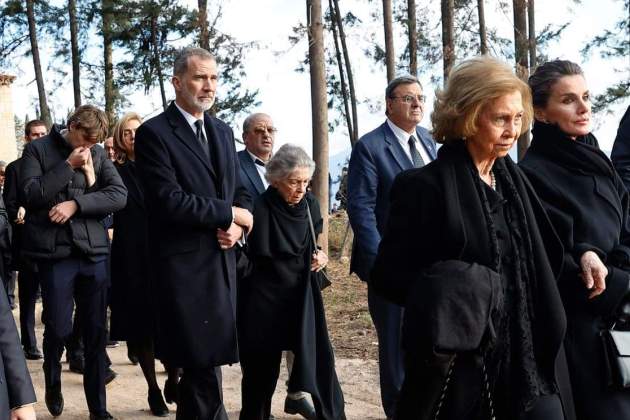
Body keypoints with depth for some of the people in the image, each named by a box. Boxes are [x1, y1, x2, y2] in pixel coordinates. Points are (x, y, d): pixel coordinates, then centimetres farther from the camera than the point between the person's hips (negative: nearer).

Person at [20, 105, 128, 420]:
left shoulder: (98, 154, 9)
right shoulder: (38, 149, 3)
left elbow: (119, 195, -3)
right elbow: (32, 195, -9)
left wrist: (75, 203, -13)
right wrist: (68, 165, -11)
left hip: (94, 251, 3)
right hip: (55, 251, -2)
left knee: (96, 331, 5)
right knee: (58, 328, 0)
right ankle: (53, 384, 30)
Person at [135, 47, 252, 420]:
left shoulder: (223, 131, 14)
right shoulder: (154, 133, -9)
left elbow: (240, 191, 17)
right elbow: (168, 201, -18)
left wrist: (237, 226, -5)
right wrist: (229, 215, -11)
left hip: (223, 261, 6)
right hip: (185, 265, -6)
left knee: (199, 365, 13)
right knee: (204, 366, -3)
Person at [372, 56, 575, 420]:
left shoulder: (514, 181, 9)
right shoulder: (425, 186, -11)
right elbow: (389, 274, -11)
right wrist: (445, 295, -24)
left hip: (530, 358, 6)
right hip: (460, 367, -5)